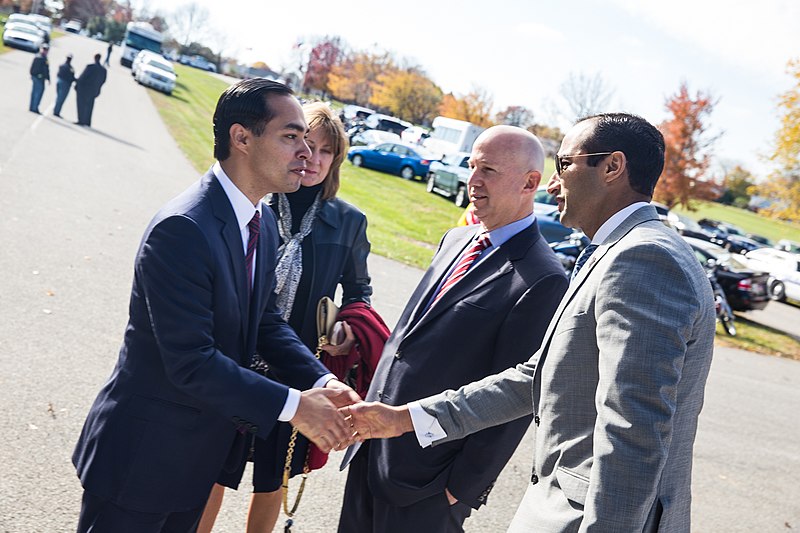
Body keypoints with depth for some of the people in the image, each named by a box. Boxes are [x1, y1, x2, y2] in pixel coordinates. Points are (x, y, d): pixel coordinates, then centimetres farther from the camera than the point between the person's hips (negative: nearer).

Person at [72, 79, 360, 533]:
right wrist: (293, 405, -26)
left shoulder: (265, 223, 3)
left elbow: (267, 320, 6)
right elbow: (192, 362, -29)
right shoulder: (182, 229, -27)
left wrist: (321, 381, -10)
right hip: (145, 452, -8)